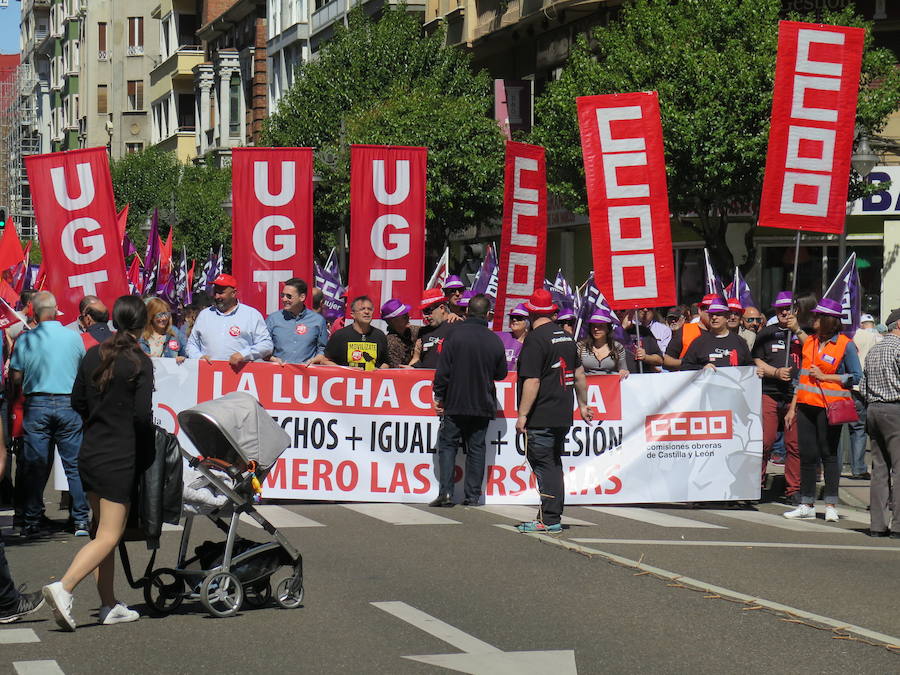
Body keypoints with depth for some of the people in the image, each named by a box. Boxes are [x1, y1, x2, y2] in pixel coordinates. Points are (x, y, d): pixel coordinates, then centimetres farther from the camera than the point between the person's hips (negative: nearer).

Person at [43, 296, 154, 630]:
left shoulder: (93, 355, 6)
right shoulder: (139, 361, -12)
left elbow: (77, 402, 11)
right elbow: (142, 415, -16)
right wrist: (144, 451, 1)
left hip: (90, 452, 7)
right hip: (120, 458, -7)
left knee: (103, 530, 15)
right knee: (109, 535, -6)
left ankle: (110, 605, 18)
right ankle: (63, 587, -23)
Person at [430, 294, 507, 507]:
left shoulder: (455, 334, -10)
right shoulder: (495, 341, -1)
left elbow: (443, 370, -10)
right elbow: (501, 373, 9)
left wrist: (438, 396, -1)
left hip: (455, 402, -3)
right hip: (483, 405, 3)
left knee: (447, 445, 4)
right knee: (476, 448, 9)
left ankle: (445, 492, -7)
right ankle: (472, 495, 8)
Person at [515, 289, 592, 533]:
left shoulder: (535, 339, -13)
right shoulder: (566, 337, 12)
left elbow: (532, 381, -18)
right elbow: (579, 374, 19)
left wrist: (522, 415, -16)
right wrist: (583, 405, 28)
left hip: (541, 418, -8)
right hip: (563, 417, 8)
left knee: (544, 466, -5)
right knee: (554, 465, 15)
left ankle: (549, 520, -5)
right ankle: (553, 516, 19)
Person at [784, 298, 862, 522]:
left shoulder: (845, 345, -5)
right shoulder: (810, 342, 14)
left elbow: (856, 377, -4)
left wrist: (824, 376, -10)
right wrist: (792, 407, 16)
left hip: (830, 407, -6)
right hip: (807, 405, 6)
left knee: (829, 454, -2)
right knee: (807, 455, 5)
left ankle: (831, 505, 4)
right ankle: (807, 505, 11)